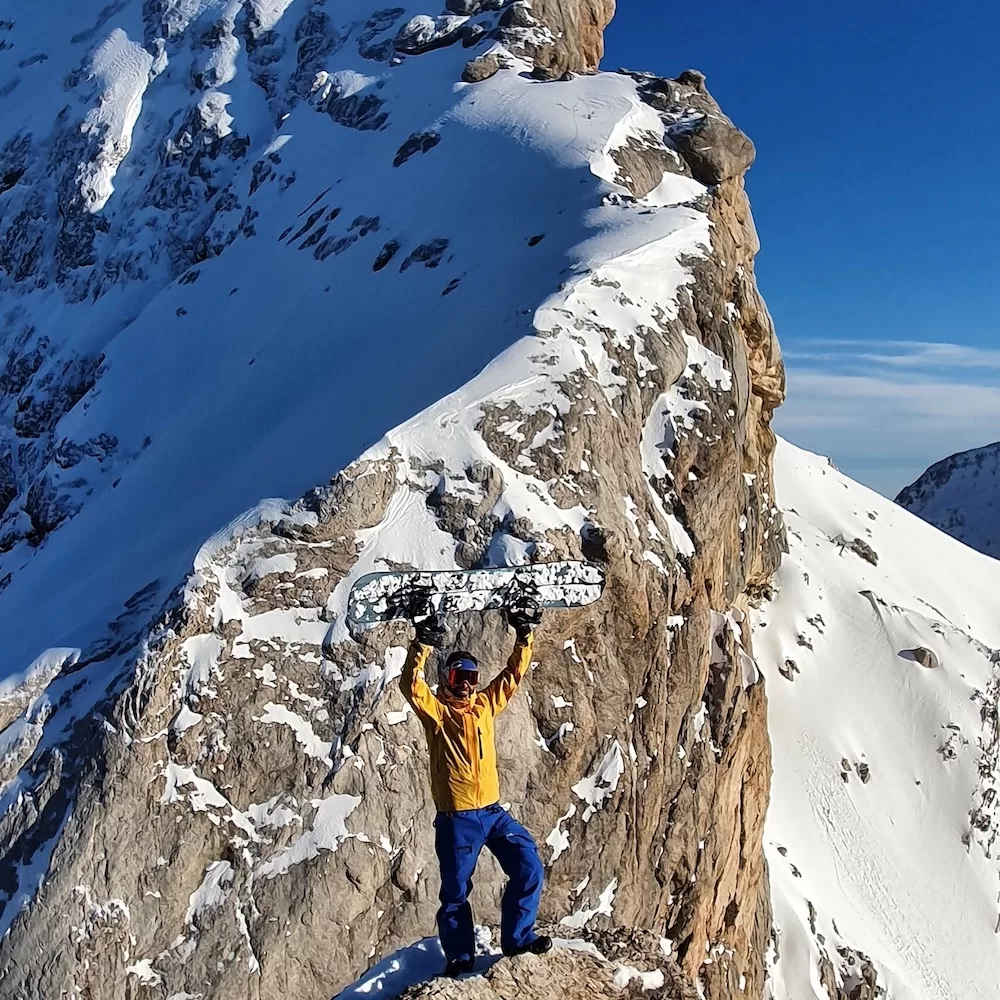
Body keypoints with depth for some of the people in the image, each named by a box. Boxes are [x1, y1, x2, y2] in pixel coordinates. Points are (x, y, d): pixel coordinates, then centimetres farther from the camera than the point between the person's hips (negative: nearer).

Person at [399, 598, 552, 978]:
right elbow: (410, 684, -23)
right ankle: (460, 956, 23)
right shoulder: (437, 709, -5)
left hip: (492, 811, 5)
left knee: (529, 869, -2)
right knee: (456, 891, 6)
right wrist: (423, 644, -33)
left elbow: (514, 673, 12)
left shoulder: (485, 704, 9)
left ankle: (516, 938, 13)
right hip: (456, 818, -5)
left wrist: (525, 634, 2)